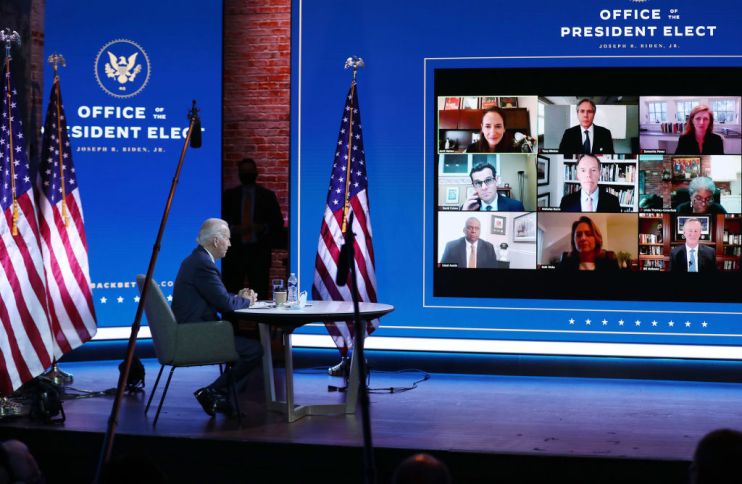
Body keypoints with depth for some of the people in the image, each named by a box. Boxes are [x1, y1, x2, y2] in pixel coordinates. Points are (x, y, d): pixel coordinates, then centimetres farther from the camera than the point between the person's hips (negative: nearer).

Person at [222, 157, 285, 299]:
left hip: (259, 251, -1)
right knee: (231, 293, -3)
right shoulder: (229, 195, 11)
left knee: (260, 292, -5)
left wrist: (263, 227, -11)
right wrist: (233, 229, -10)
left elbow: (278, 222, 7)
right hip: (234, 250, 1)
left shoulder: (267, 195, 9)